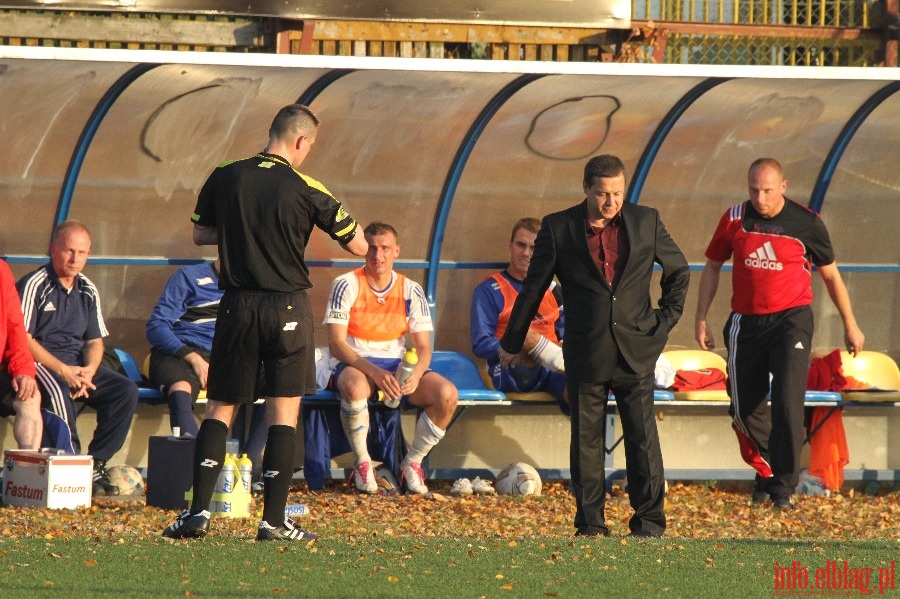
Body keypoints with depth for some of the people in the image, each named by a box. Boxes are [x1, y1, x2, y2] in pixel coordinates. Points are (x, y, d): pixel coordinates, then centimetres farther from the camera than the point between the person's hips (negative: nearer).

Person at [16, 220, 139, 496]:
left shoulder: (87, 291, 14)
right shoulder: (34, 285, -7)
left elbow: (95, 341, 15)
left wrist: (89, 370, -9)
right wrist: (63, 371, -20)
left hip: (78, 365, 7)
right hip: (39, 364, -6)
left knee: (126, 390, -15)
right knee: (56, 391, -39)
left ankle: (96, 464, -14)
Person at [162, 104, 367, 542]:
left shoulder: (225, 178, 1)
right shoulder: (306, 190, -7)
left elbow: (199, 235, 14)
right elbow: (359, 247, -1)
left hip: (237, 307, 2)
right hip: (288, 306, -2)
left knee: (219, 410, 10)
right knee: (283, 415, 3)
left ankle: (199, 511, 0)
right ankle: (274, 520, 0)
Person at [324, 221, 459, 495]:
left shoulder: (411, 291, 4)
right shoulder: (347, 285, -7)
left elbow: (423, 347, 2)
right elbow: (336, 344, -14)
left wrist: (416, 373, -23)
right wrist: (374, 372, -29)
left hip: (398, 367, 4)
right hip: (356, 366, -4)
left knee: (447, 394, -24)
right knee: (355, 387, -41)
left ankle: (412, 463, -6)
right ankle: (362, 464, -20)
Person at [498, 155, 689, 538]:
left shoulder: (645, 222, 4)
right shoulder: (558, 228, 1)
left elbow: (678, 270, 18)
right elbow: (533, 287, 9)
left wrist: (667, 319, 9)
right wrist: (511, 342, 16)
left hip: (636, 351, 0)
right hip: (585, 355, 0)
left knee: (643, 436, -2)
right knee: (586, 441, 2)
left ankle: (649, 521, 5)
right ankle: (590, 524, 9)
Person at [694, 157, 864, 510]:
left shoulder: (806, 223, -5)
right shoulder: (735, 220, 0)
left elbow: (830, 274, 9)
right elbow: (712, 267, 13)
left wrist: (850, 325, 14)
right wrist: (701, 319, 8)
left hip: (790, 319, -3)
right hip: (746, 323, 3)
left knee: (787, 402, -15)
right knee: (745, 408, 6)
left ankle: (784, 485, -11)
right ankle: (765, 470, 29)